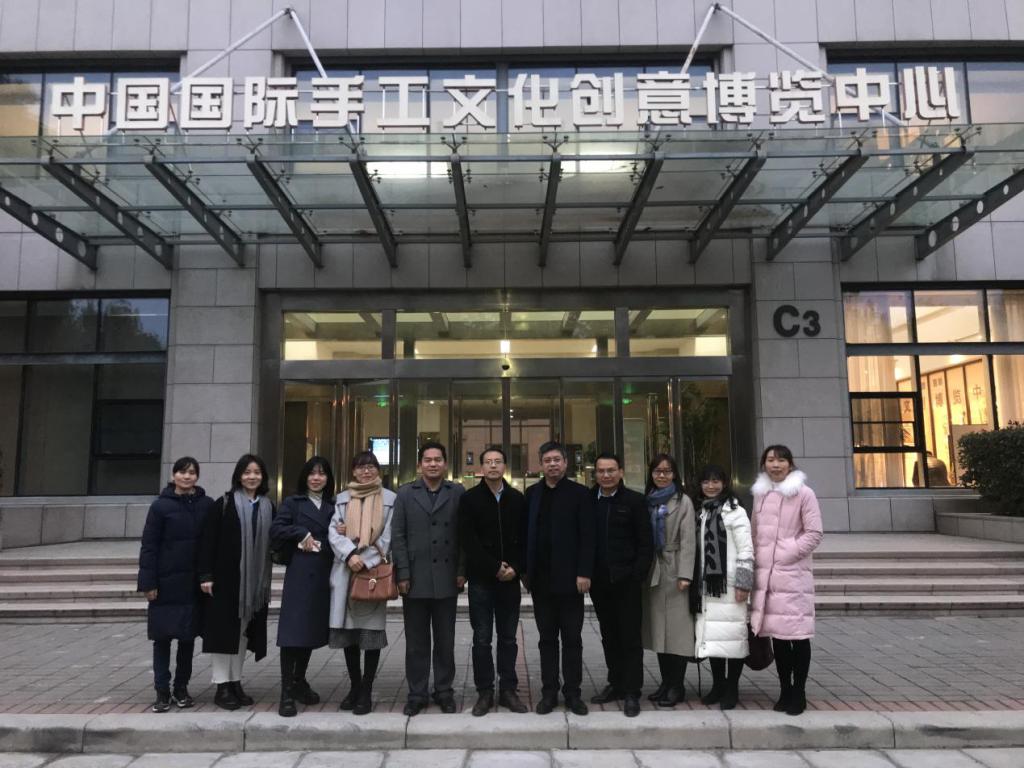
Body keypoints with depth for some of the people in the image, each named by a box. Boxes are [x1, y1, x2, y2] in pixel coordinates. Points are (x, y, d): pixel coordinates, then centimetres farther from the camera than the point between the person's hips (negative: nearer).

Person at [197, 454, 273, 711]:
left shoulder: (268, 507, 8)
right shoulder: (223, 504, -4)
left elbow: (271, 543, 12)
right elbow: (208, 540, -7)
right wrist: (205, 574, -14)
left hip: (254, 580, 4)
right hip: (225, 577, -4)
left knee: (244, 630, 9)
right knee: (224, 629, 0)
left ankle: (235, 682, 20)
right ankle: (222, 686, 8)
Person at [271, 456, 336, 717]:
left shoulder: (333, 506, 15)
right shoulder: (292, 503, 5)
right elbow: (276, 531, -6)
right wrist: (302, 533, -9)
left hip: (323, 575, 4)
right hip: (299, 574, -4)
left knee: (313, 628, 11)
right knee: (293, 630, -8)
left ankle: (299, 682, 25)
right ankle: (287, 692, -3)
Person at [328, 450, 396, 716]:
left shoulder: (390, 498, 5)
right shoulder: (342, 498, 13)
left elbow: (388, 537, -1)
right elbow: (333, 532, 3)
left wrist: (365, 561, -11)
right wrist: (350, 555, -13)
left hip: (375, 571, -3)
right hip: (345, 570, 3)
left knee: (372, 630, -3)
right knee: (348, 630, 6)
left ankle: (366, 691, 7)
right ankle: (355, 686, 20)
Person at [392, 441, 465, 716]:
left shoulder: (457, 493, 3)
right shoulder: (405, 493, 4)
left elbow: (463, 534, 2)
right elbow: (397, 536, 1)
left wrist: (461, 571, -3)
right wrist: (403, 574, -6)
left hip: (446, 578, 0)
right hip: (415, 578, 0)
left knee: (445, 641, 9)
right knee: (416, 641, 8)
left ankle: (444, 691, 21)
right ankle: (416, 694, 18)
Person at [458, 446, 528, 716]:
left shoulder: (517, 499, 6)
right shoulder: (469, 499, -1)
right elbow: (468, 540, -7)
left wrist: (515, 568, -10)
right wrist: (495, 567, -12)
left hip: (510, 579, 2)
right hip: (481, 578, -2)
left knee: (508, 638, 9)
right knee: (482, 639, 4)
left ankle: (508, 690, 19)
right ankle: (485, 692, 14)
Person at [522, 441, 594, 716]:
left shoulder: (579, 493, -3)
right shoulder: (532, 493, 8)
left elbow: (587, 537, -7)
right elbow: (525, 533, 7)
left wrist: (584, 573, -13)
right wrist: (525, 571, 3)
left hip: (569, 578, -3)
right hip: (541, 579, 3)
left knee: (572, 639, 7)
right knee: (547, 639, 10)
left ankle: (573, 692, 17)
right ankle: (549, 692, 19)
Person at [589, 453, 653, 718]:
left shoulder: (634, 501, -3)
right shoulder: (587, 500, 4)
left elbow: (646, 544, -4)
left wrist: (638, 576, -11)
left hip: (626, 580, -3)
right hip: (599, 581, 3)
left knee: (630, 636, 2)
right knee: (609, 635, 14)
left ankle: (632, 692, 10)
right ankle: (615, 683, 27)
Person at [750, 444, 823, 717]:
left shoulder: (804, 493, -5)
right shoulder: (760, 493, 10)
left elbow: (814, 534, -7)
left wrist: (786, 553, -11)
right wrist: (757, 562, 9)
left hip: (793, 575, -4)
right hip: (765, 574, 5)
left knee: (798, 635, 0)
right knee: (777, 634, 10)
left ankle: (798, 693, 12)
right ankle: (785, 691, 21)